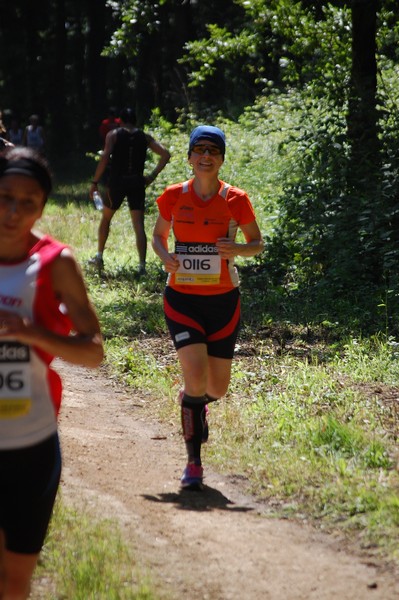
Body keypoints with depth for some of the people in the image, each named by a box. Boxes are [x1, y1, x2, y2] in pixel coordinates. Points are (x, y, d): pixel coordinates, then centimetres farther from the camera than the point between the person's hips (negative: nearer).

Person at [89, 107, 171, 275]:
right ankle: (142, 266, -12)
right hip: (137, 183, 1)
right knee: (139, 225, -2)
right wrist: (152, 176, 4)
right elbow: (165, 154, 1)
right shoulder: (145, 137, 9)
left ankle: (99, 256, 25)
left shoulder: (113, 135, 1)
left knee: (106, 218, 22)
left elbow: (105, 158, -12)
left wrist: (95, 182, -9)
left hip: (117, 182, -1)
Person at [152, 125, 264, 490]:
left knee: (217, 388, 6)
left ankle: (193, 401, 45)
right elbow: (158, 235, 13)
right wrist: (165, 256, -10)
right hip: (182, 299, -1)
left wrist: (238, 249, -17)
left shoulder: (236, 200, -4)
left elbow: (257, 244, 6)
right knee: (197, 379, -16)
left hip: (223, 301, 1)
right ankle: (193, 463, -2)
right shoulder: (173, 197, -2)